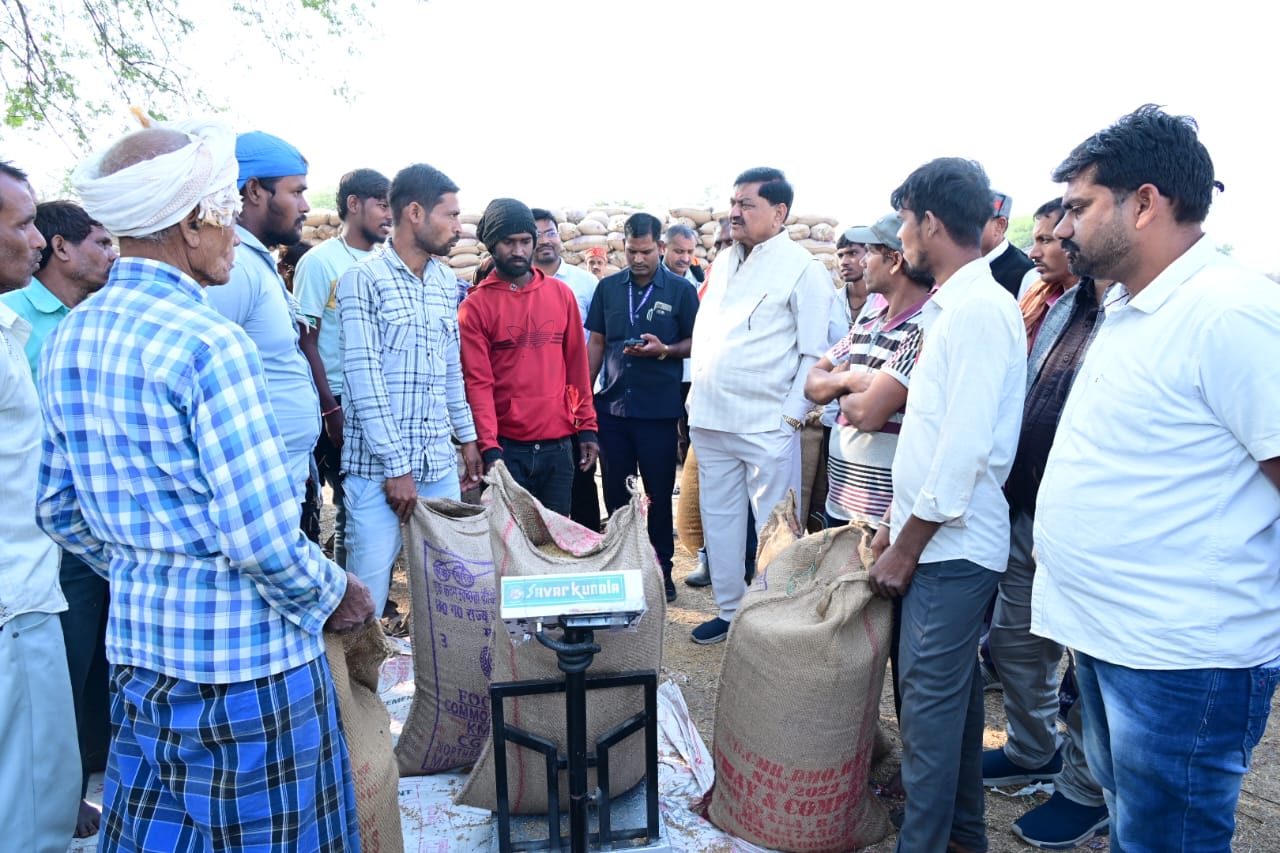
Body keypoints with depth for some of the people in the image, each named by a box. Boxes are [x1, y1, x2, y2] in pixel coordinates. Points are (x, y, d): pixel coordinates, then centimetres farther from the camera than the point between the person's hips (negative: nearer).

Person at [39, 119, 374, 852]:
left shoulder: (67, 338, 5)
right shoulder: (209, 343, -20)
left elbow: (59, 509, 12)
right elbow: (261, 534, -22)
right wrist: (334, 597, -6)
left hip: (136, 637, 8)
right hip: (241, 653, -7)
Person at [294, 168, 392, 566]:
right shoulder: (320, 262, -5)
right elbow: (306, 343, -8)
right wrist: (331, 410, -13)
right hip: (342, 405, -5)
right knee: (352, 510, 1)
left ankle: (375, 594, 21)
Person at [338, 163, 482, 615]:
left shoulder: (446, 281, 11)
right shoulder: (363, 279, -9)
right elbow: (364, 377, -13)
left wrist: (467, 436, 16)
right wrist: (396, 466, -14)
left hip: (441, 464, 6)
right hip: (378, 467, -6)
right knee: (367, 594, 0)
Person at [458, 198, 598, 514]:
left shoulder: (561, 293, 7)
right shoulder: (475, 306, -3)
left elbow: (577, 366, 9)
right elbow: (478, 383, -9)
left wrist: (587, 426, 6)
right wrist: (489, 448, -18)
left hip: (559, 445, 3)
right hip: (506, 447, -3)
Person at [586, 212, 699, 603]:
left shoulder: (681, 290, -1)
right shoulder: (608, 288, 7)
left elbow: (695, 343, 1)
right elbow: (596, 343, 12)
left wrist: (664, 350, -18)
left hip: (659, 408, -3)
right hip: (612, 406, 3)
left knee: (659, 493, 6)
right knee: (615, 493, 10)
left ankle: (661, 568, 20)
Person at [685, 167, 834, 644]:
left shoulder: (801, 268, -7)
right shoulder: (723, 262, 14)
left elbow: (815, 353, -9)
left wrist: (792, 416, -14)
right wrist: (695, 397, 16)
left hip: (766, 426, -7)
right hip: (709, 420, 7)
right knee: (717, 516, 15)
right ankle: (729, 610, 29)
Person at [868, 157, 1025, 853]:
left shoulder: (978, 308, -16)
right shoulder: (952, 306, 14)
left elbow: (966, 448, -21)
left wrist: (906, 548, -15)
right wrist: (898, 521, 17)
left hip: (951, 547, -10)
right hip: (943, 539, 10)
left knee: (930, 702, 0)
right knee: (954, 692, 19)